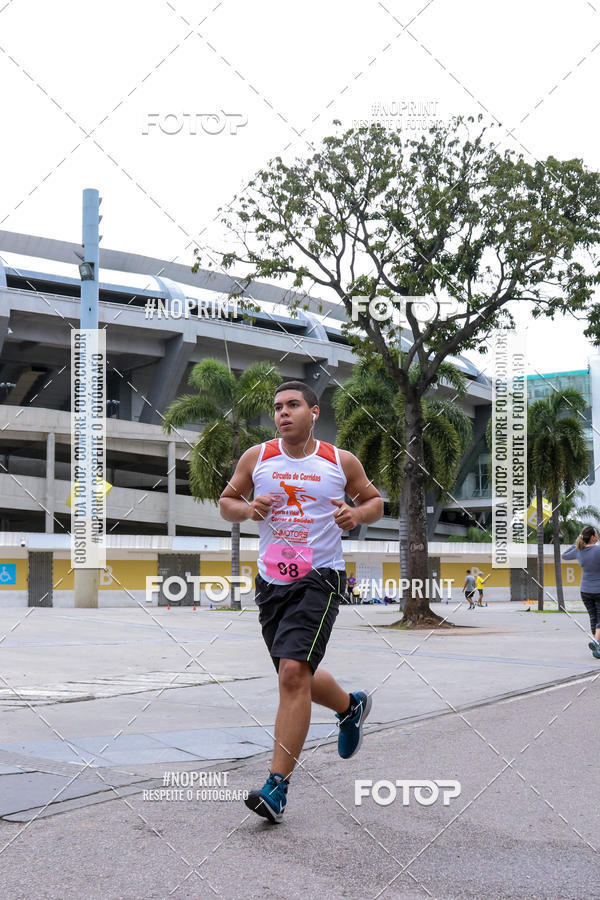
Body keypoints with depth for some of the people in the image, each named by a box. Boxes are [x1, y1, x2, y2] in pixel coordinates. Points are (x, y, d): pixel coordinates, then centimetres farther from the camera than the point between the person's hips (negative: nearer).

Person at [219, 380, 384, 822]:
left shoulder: (341, 462, 0)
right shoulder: (256, 457, 4)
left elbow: (375, 501, 14)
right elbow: (226, 501, 14)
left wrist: (357, 513, -8)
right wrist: (246, 509, -8)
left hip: (320, 579, -4)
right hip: (271, 581, 4)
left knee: (294, 673, -19)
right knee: (298, 678, 15)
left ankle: (278, 785, -14)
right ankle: (351, 706, 49)